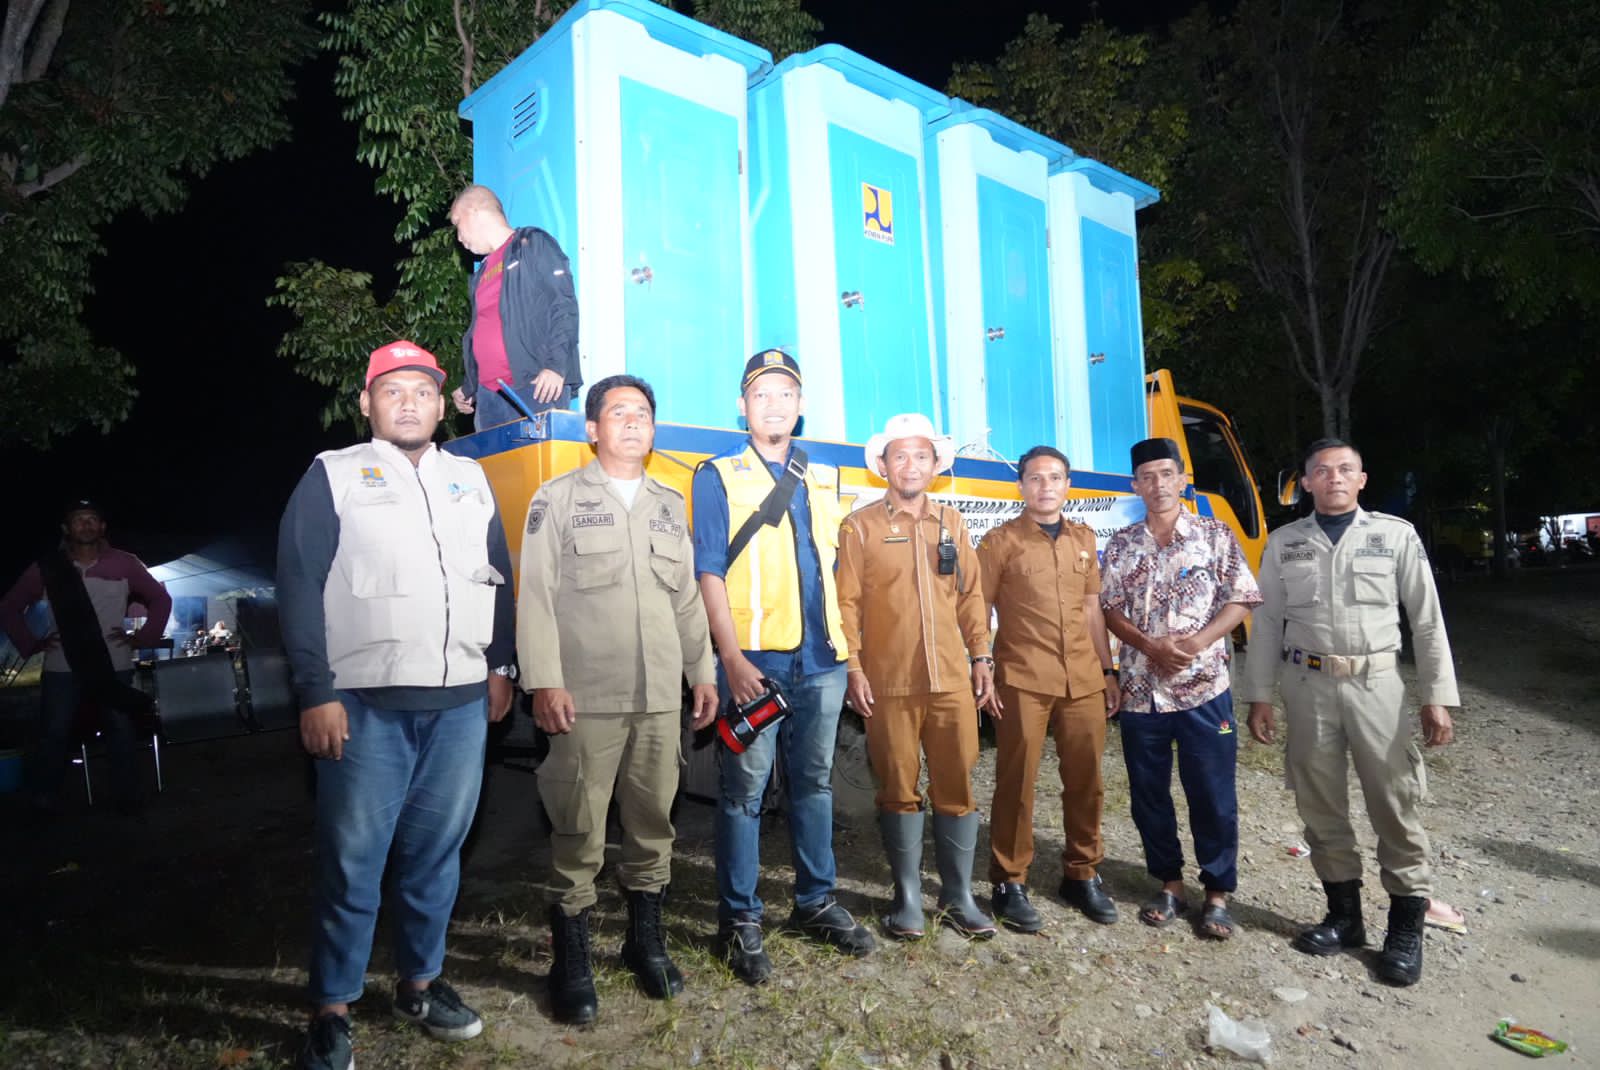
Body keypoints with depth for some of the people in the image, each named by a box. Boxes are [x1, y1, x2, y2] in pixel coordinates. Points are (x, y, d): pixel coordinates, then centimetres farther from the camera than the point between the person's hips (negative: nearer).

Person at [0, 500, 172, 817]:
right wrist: (31, 644, 4)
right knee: (53, 734, 2)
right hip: (61, 668, 0)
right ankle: (43, 803, 15)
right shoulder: (46, 568, 2)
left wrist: (142, 637, 2)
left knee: (121, 731, 3)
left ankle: (127, 798, 13)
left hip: (114, 667, 0)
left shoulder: (124, 564, 0)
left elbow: (161, 599, 10)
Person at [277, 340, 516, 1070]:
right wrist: (316, 692, -10)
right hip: (365, 705, -3)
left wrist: (501, 666, 13)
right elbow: (299, 586, -3)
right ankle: (332, 1009, 18)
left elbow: (499, 576, 18)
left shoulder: (470, 479, 15)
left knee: (436, 852, 12)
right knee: (352, 860, 2)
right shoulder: (334, 474, 3)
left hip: (462, 702, 4)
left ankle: (420, 983, 28)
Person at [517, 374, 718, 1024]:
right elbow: (536, 596, -5)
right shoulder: (558, 500, 1)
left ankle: (645, 939, 30)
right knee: (579, 831, 1)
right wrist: (544, 682, -12)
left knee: (653, 821, 12)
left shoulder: (670, 505, 16)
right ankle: (571, 959, 17)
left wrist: (702, 671, 14)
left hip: (661, 697, 5)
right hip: (586, 697, -4)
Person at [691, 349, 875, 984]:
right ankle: (739, 921, 13)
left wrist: (849, 647, 12)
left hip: (821, 659, 5)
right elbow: (708, 573, -5)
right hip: (753, 660, -4)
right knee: (744, 789, 1)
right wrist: (731, 658, -14)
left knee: (814, 782, 14)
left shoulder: (823, 480, 15)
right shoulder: (719, 477, 2)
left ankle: (816, 902, 28)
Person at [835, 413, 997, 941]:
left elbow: (971, 594, 15)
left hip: (952, 680, 3)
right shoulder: (860, 526, 1)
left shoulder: (952, 522, 13)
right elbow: (846, 602, -3)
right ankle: (907, 897, 21)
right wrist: (853, 668, -9)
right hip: (889, 684, -3)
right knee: (899, 792, 7)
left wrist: (981, 654, 9)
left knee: (957, 789, 7)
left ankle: (958, 896, 22)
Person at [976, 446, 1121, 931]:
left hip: (1083, 680, 5)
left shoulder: (1084, 539, 13)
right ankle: (1010, 883, 16)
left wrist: (1108, 671, 15)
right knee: (1016, 783, 3)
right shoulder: (1000, 541, -2)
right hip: (1022, 682, -4)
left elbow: (1092, 610, 17)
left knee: (1085, 781, 12)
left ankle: (1082, 874, 29)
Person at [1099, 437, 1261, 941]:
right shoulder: (1120, 544, 5)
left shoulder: (1216, 536, 0)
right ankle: (1169, 884, 27)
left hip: (1203, 690, -2)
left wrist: (1197, 642, -16)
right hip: (1140, 691, 3)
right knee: (1148, 795, 10)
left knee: (1213, 795, 3)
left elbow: (1240, 601, -1)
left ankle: (1218, 893, 19)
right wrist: (1152, 646, -12)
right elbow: (1109, 609, 4)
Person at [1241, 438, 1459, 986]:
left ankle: (1406, 929, 16)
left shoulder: (1397, 535, 2)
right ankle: (1344, 915, 25)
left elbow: (1427, 621, 2)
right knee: (1321, 806, 9)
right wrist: (1257, 696, 4)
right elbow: (1267, 624, 7)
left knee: (1395, 804, 2)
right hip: (1307, 686, 2)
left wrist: (1437, 698, -3)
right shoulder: (1283, 542, 6)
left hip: (1376, 683, -2)